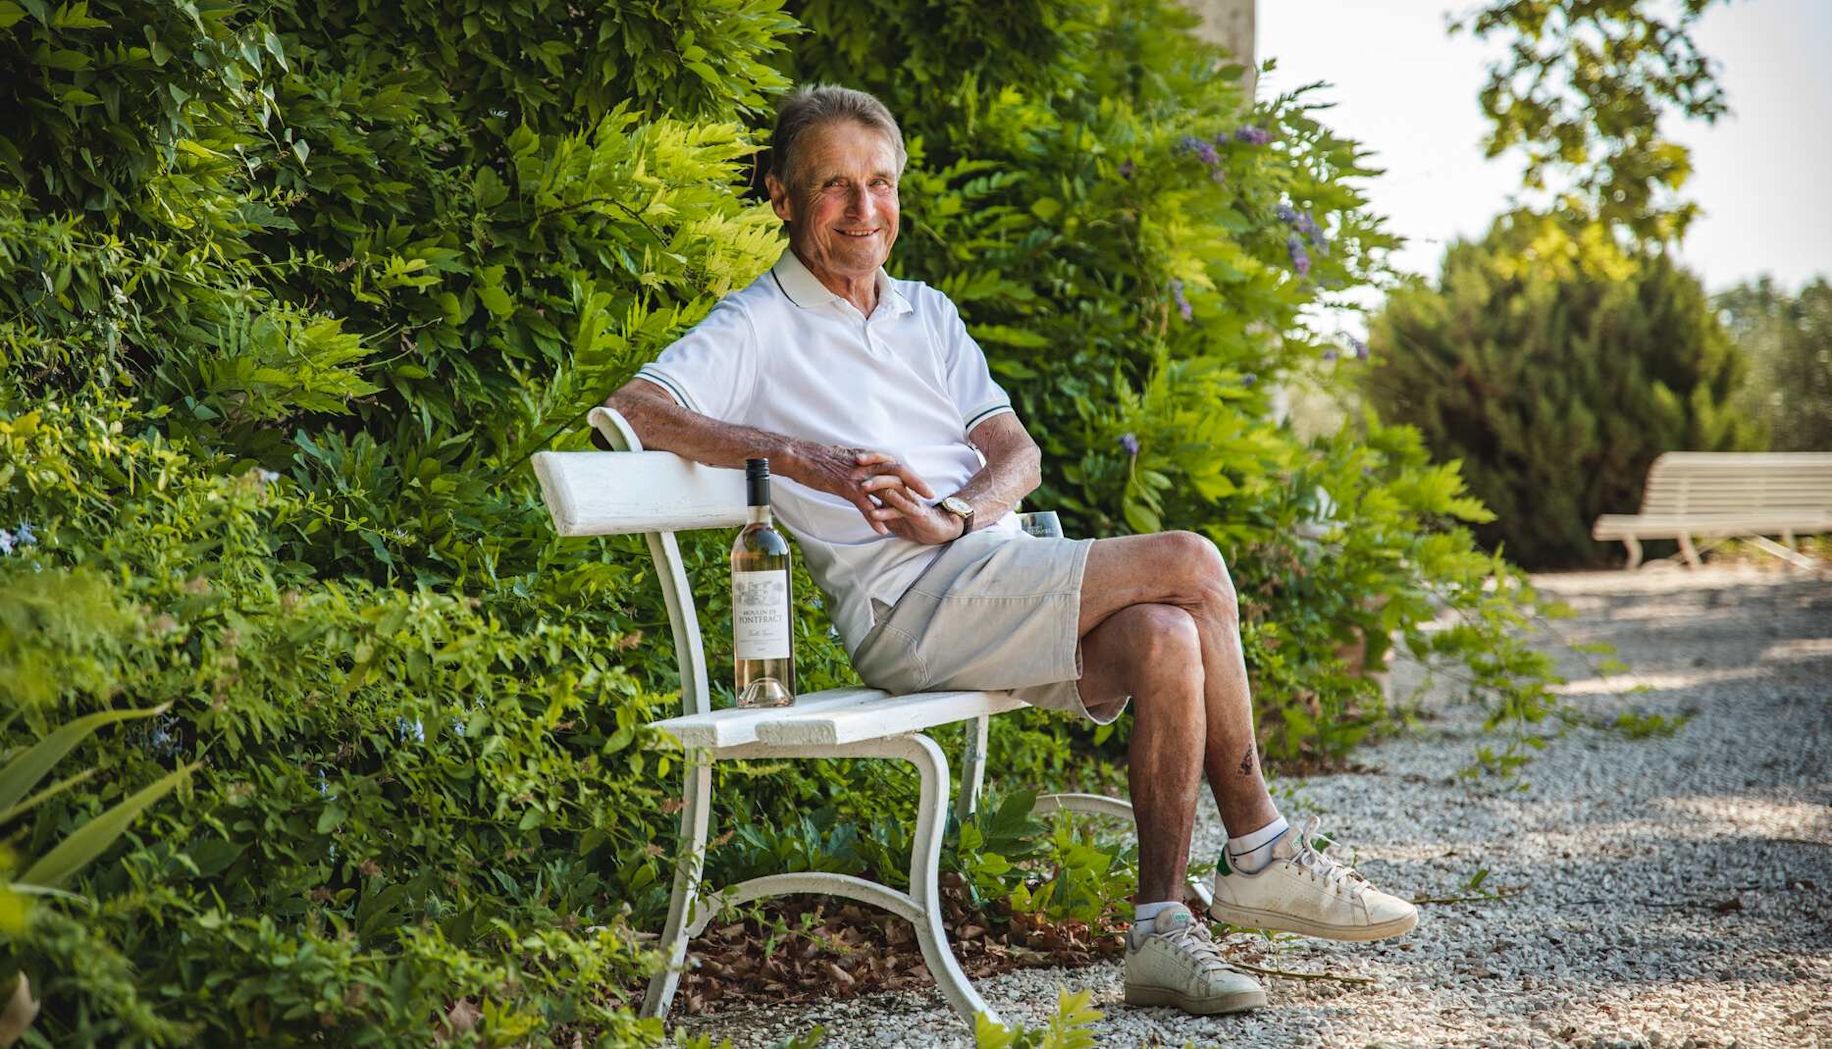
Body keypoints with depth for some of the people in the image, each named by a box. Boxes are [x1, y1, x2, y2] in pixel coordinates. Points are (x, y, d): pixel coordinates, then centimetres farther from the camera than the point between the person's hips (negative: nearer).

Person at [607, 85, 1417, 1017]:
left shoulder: (927, 313, 23)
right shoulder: (758, 328, 3)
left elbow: (1017, 454, 13)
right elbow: (629, 409, -13)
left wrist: (953, 515, -10)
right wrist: (791, 455, -22)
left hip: (1000, 573, 6)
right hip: (905, 606, -6)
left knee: (1165, 640, -26)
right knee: (1190, 564, -21)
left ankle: (1160, 932, -21)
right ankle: (1260, 852, -9)